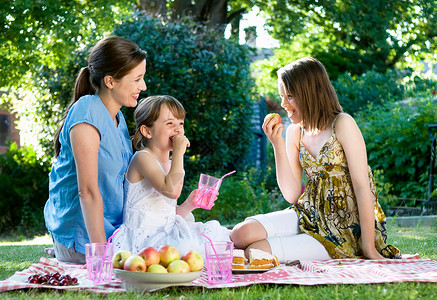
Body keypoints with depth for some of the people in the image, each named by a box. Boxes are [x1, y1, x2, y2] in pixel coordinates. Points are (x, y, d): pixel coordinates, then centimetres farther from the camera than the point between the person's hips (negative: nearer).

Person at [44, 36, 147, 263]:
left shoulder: (117, 116, 10)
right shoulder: (88, 112, -17)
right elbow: (87, 190, -21)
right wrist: (101, 253, -22)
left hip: (110, 227, 8)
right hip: (82, 233, -8)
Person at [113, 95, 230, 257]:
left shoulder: (171, 164, 15)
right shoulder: (142, 158, -11)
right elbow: (171, 190, -29)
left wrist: (188, 205, 3)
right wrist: (178, 152, -20)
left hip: (166, 235, 9)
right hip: (143, 237, -9)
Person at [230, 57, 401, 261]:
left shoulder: (342, 124, -11)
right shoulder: (295, 132, 8)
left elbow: (362, 187, -14)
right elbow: (292, 194, 4)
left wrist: (368, 249, -18)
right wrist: (278, 144, -5)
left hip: (347, 229, -6)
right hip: (311, 216, 6)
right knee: (241, 234, -18)